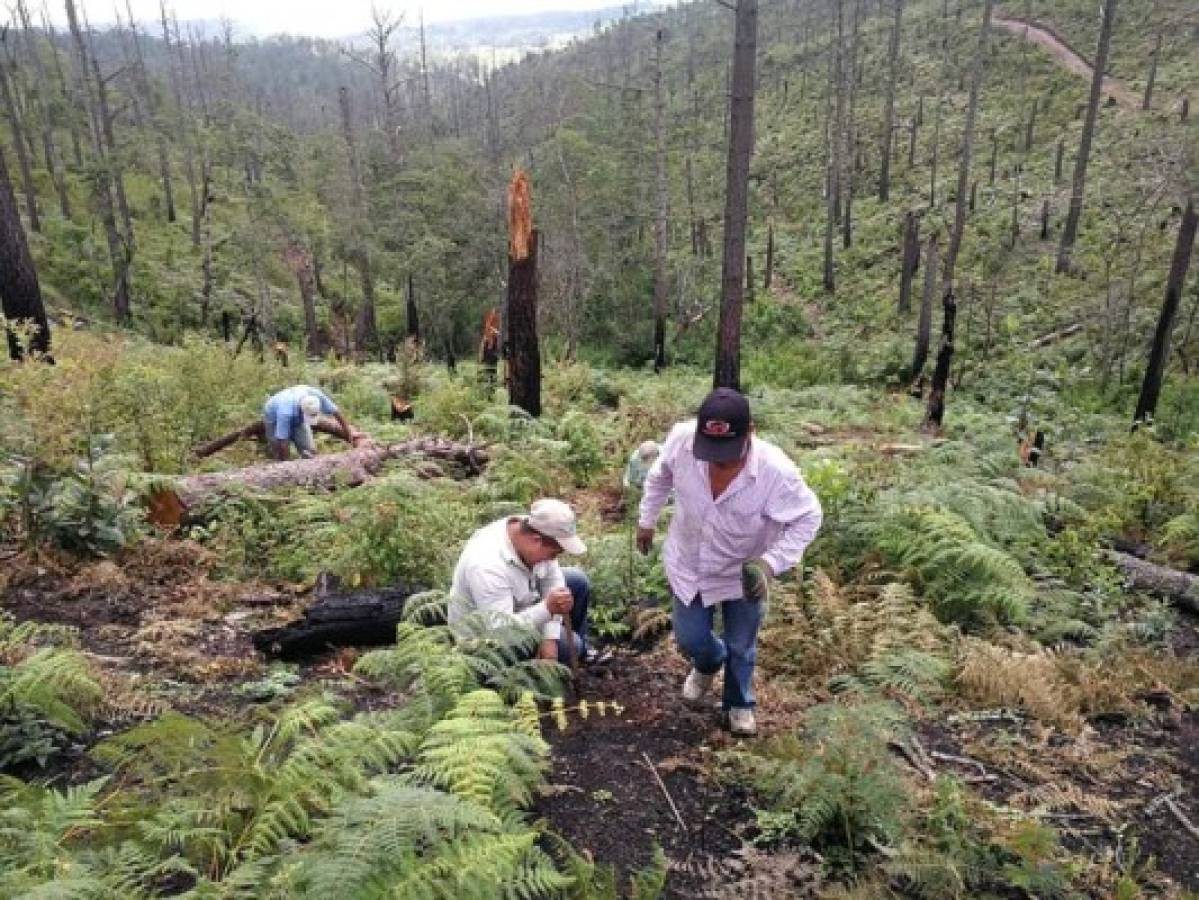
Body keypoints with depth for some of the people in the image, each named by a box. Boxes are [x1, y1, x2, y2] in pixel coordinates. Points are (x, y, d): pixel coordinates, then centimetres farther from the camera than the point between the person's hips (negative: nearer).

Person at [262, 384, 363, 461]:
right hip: (274, 418, -4)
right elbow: (283, 443, -41)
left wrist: (350, 432, -16)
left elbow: (336, 412, -19)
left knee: (310, 451, -11)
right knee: (281, 455, -5)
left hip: (298, 419, 4)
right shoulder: (286, 411, -46)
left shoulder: (317, 396, -35)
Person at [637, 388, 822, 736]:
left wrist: (771, 563, -31)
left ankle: (739, 703, 48)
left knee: (741, 646, 17)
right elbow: (660, 476, -4)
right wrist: (647, 520, 8)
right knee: (690, 640, 16)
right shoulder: (682, 439, -28)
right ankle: (708, 663, 54)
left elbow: (807, 519, -18)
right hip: (689, 565, 2)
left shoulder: (776, 471, -35)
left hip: (744, 572, -2)